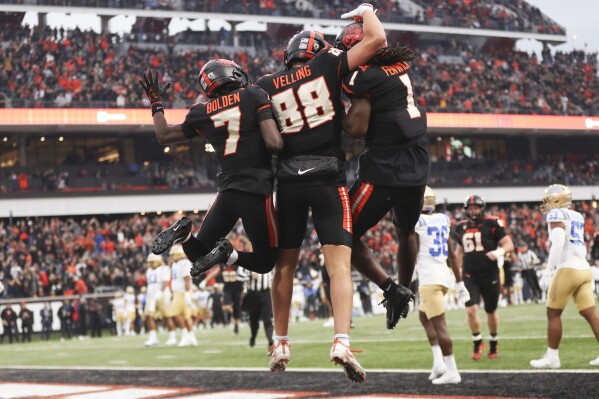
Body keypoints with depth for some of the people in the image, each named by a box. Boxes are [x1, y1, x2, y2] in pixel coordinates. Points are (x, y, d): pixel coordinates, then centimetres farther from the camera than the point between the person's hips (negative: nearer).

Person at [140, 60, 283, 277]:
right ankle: (226, 254, -17)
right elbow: (274, 143, -15)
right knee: (265, 261, 11)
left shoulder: (202, 113, 8)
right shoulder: (255, 96, -4)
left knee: (197, 253, 20)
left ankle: (183, 233, -11)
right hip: (257, 191, -4)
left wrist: (155, 101, 35)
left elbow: (163, 135, 22)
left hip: (227, 191, 4)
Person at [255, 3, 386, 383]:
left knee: (285, 265, 16)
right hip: (327, 177, -3)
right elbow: (377, 39, -1)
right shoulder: (327, 66, 1)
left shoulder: (268, 86, 9)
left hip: (288, 179, 3)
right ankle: (342, 342, -22)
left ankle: (281, 345, 23)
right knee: (339, 265, -5)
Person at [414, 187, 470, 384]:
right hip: (444, 275, 8)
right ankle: (438, 361, 13)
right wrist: (459, 282, 20)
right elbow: (452, 255, 15)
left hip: (429, 278, -8)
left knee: (439, 325, -7)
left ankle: (451, 371, -8)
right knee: (424, 316, 23)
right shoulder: (443, 220, 12)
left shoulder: (416, 222, -9)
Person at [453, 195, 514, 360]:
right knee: (471, 310, -14)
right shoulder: (461, 228, 7)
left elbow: (509, 244, -7)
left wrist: (500, 251, -27)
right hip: (470, 276, 2)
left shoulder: (492, 224, -6)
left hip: (489, 275, -2)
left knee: (491, 311, 11)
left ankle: (493, 343, 34)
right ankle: (477, 343, 6)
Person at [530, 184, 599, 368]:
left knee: (553, 313, 3)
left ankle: (552, 357, 5)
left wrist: (549, 268, -14)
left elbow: (558, 243, -17)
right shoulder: (578, 217, 17)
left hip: (568, 269, -7)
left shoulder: (557, 215, -6)